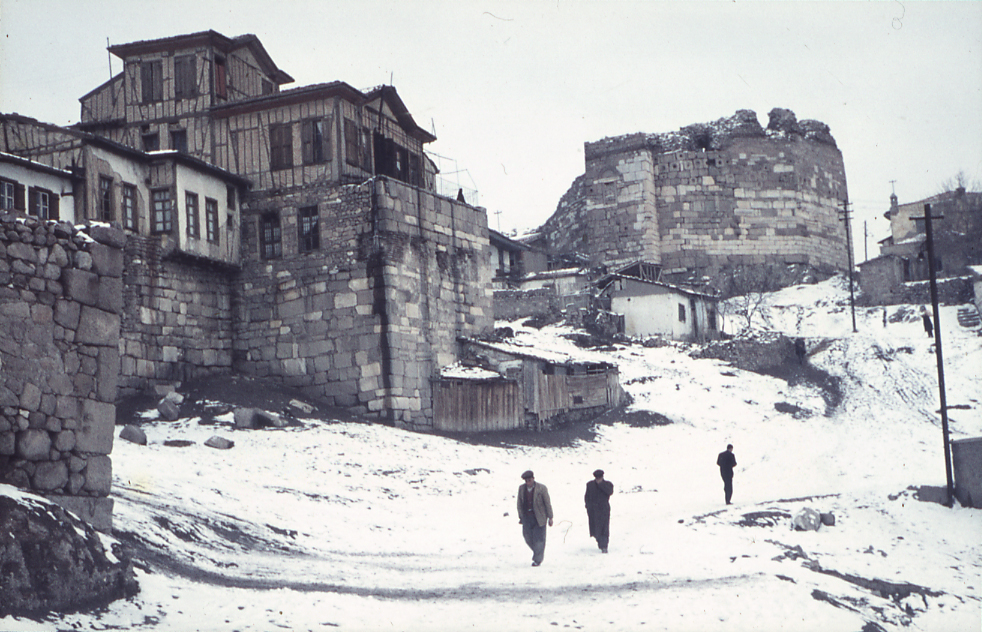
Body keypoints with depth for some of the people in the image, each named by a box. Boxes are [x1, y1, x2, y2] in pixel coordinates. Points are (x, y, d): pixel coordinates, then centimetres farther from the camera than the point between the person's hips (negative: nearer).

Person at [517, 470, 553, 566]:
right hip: (527, 518, 4)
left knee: (538, 538, -3)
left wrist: (550, 518, -3)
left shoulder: (541, 488, -9)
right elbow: (519, 504, 11)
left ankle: (538, 559, 7)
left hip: (539, 518, -4)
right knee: (528, 537, 4)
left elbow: (547, 503, -4)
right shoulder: (521, 488, 2)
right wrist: (520, 517, 11)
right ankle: (538, 552, 29)